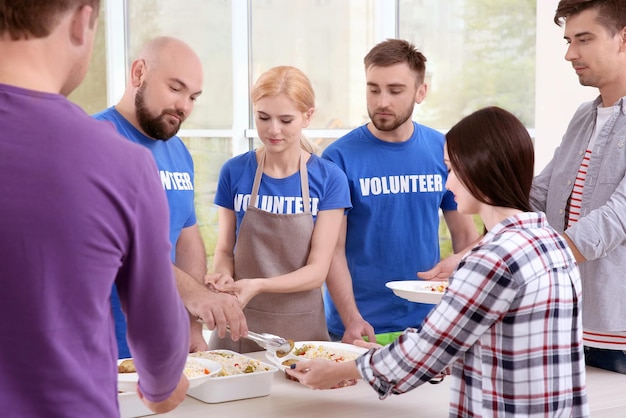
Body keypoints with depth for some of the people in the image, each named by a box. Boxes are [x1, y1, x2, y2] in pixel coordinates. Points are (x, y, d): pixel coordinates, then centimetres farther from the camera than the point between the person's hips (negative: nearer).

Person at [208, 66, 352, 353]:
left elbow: (317, 270, -9)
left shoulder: (329, 178, -6)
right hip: (238, 327, 1)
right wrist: (224, 279, -17)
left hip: (301, 329, -1)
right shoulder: (235, 172, -1)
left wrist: (258, 285, -23)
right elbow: (224, 250, 5)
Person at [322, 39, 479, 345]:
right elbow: (332, 249, -10)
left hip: (428, 321, 3)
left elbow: (464, 234, 7)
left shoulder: (443, 151, 1)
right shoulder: (340, 157, -9)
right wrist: (352, 320, -21)